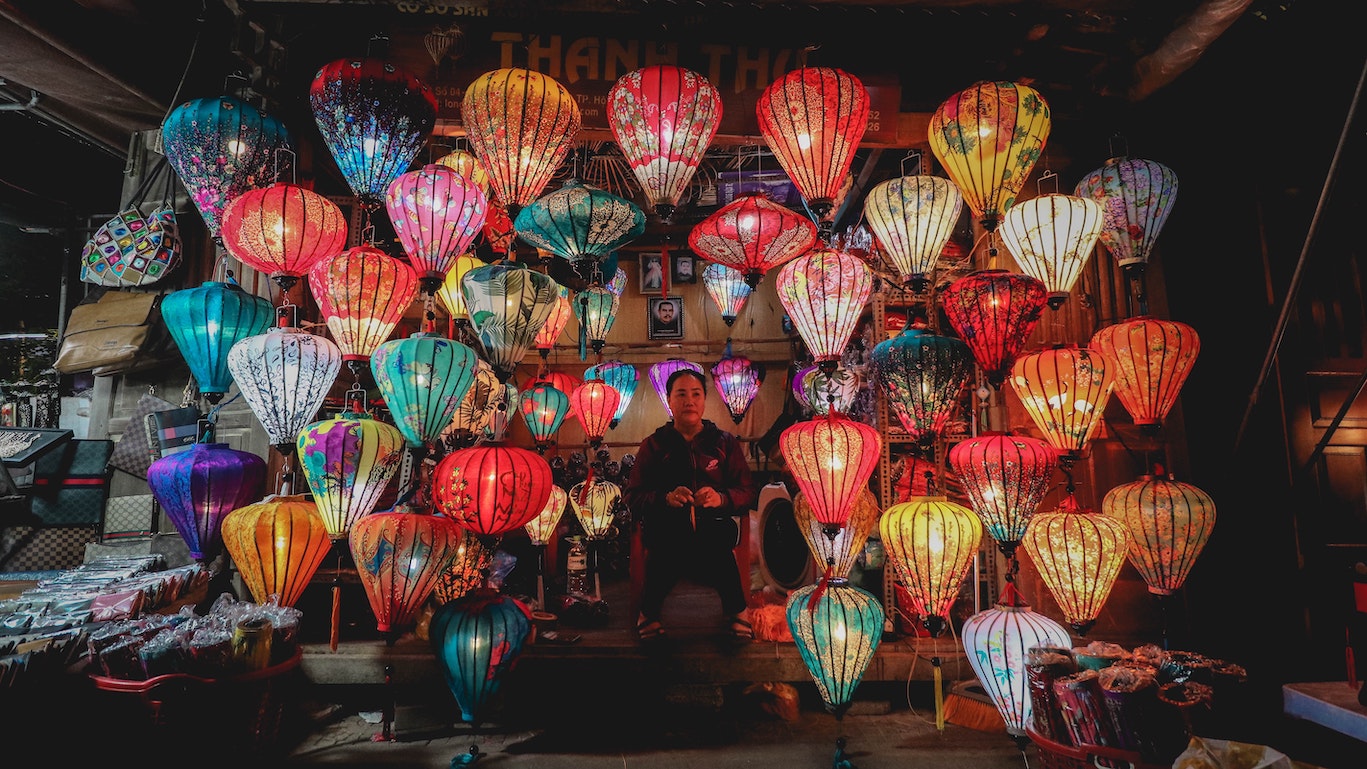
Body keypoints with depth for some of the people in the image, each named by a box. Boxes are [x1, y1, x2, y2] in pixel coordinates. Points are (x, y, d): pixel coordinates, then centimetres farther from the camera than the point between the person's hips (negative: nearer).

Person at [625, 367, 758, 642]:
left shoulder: (725, 442, 16)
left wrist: (721, 498, -13)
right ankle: (649, 610, -5)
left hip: (714, 531, 1)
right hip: (665, 534, 0)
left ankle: (736, 610, -5)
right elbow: (633, 497, 6)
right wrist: (665, 498, -15)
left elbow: (748, 493, 9)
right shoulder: (653, 445, 14)